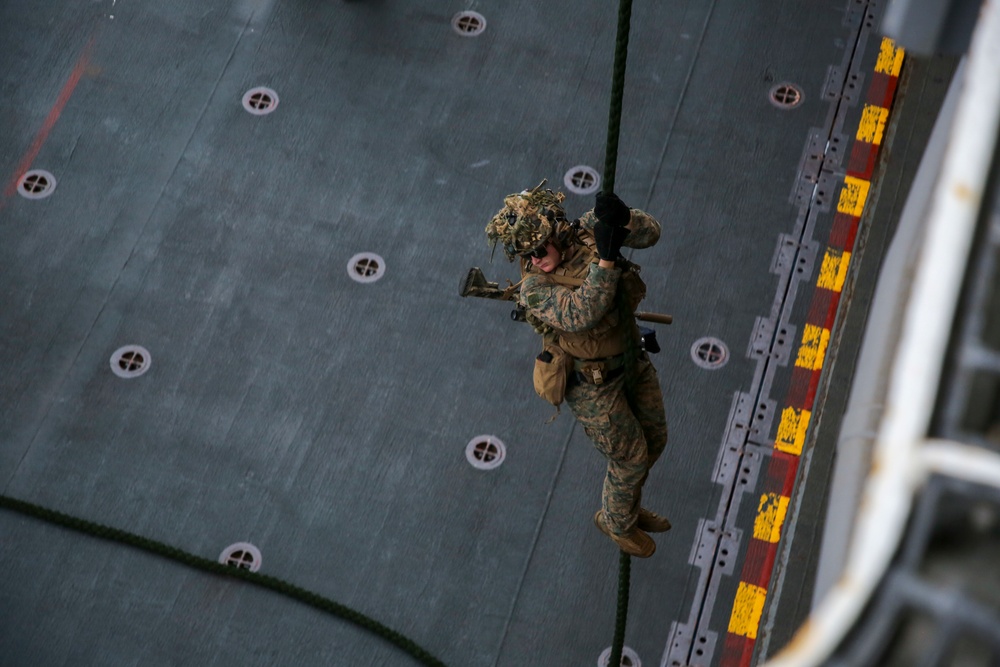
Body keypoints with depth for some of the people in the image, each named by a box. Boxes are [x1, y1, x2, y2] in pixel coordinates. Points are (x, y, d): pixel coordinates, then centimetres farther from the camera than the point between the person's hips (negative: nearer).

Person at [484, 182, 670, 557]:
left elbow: (649, 233, -12)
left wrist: (623, 219, -34)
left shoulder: (586, 230, -13)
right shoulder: (534, 288, -29)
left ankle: (629, 506, 51)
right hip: (593, 384, -6)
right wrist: (606, 257, -54)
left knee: (654, 440, 24)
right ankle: (616, 522, 41)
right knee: (631, 457, 10)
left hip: (631, 358, 7)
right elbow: (581, 314, -45)